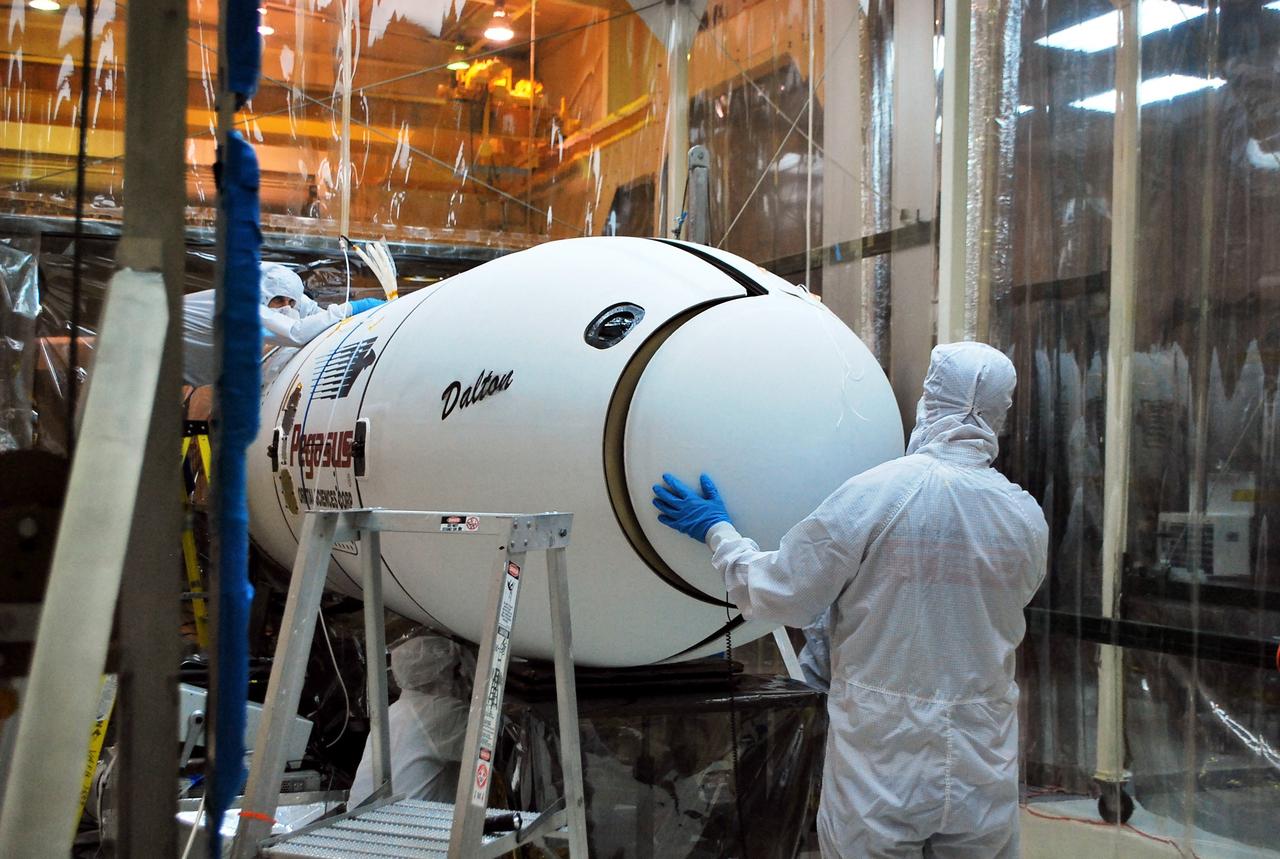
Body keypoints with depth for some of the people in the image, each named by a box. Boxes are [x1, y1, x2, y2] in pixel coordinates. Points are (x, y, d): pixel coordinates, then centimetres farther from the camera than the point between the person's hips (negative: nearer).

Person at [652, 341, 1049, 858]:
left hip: (881, 771, -3)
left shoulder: (872, 496, -15)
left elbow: (780, 597, -9)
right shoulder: (1027, 518, -3)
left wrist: (717, 532, 8)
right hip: (985, 774, 3)